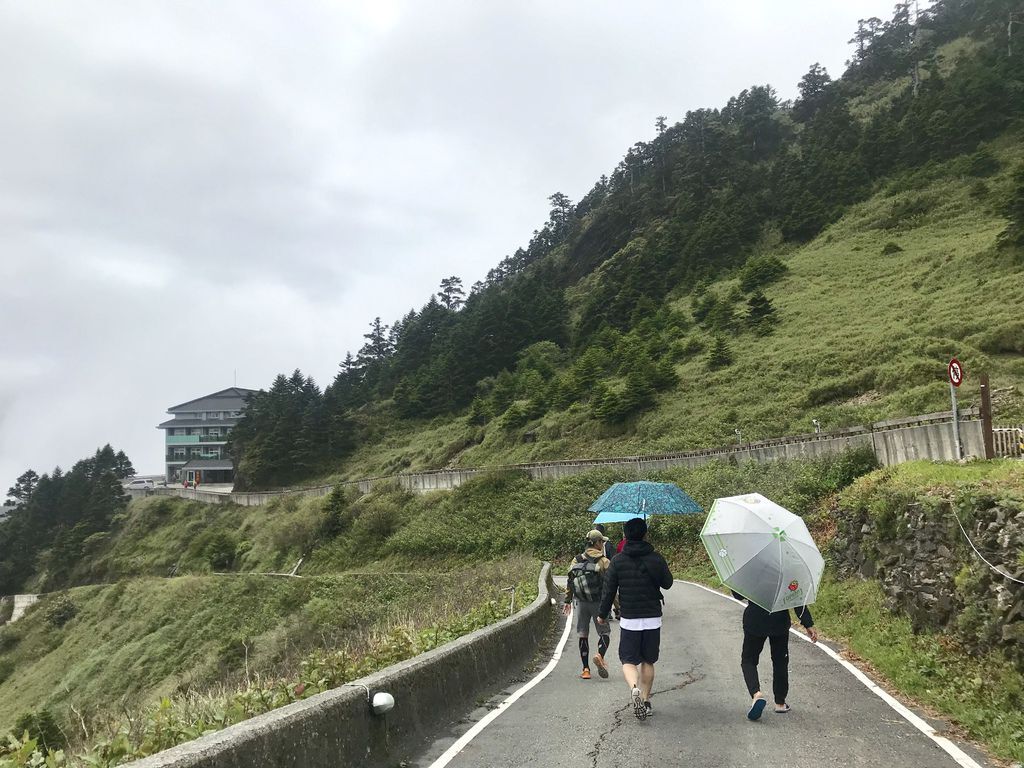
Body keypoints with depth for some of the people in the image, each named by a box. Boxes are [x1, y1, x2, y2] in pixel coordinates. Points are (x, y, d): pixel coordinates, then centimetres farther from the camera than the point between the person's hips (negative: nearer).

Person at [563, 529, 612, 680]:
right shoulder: (604, 561, -7)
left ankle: (585, 669, 10)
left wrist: (567, 601, 12)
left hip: (581, 603, 4)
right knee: (604, 632, 8)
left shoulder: (577, 560, 5)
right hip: (598, 603, -3)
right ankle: (600, 656, -18)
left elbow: (569, 581, 6)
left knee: (583, 635, 10)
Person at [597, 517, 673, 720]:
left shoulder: (618, 561, -6)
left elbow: (608, 591, -3)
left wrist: (603, 614, 10)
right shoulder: (656, 559, -5)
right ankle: (646, 700, 17)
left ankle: (634, 688, -22)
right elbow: (667, 583, 9)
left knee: (629, 660, 5)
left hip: (629, 620, -1)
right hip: (653, 619, 1)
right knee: (648, 661, 15)